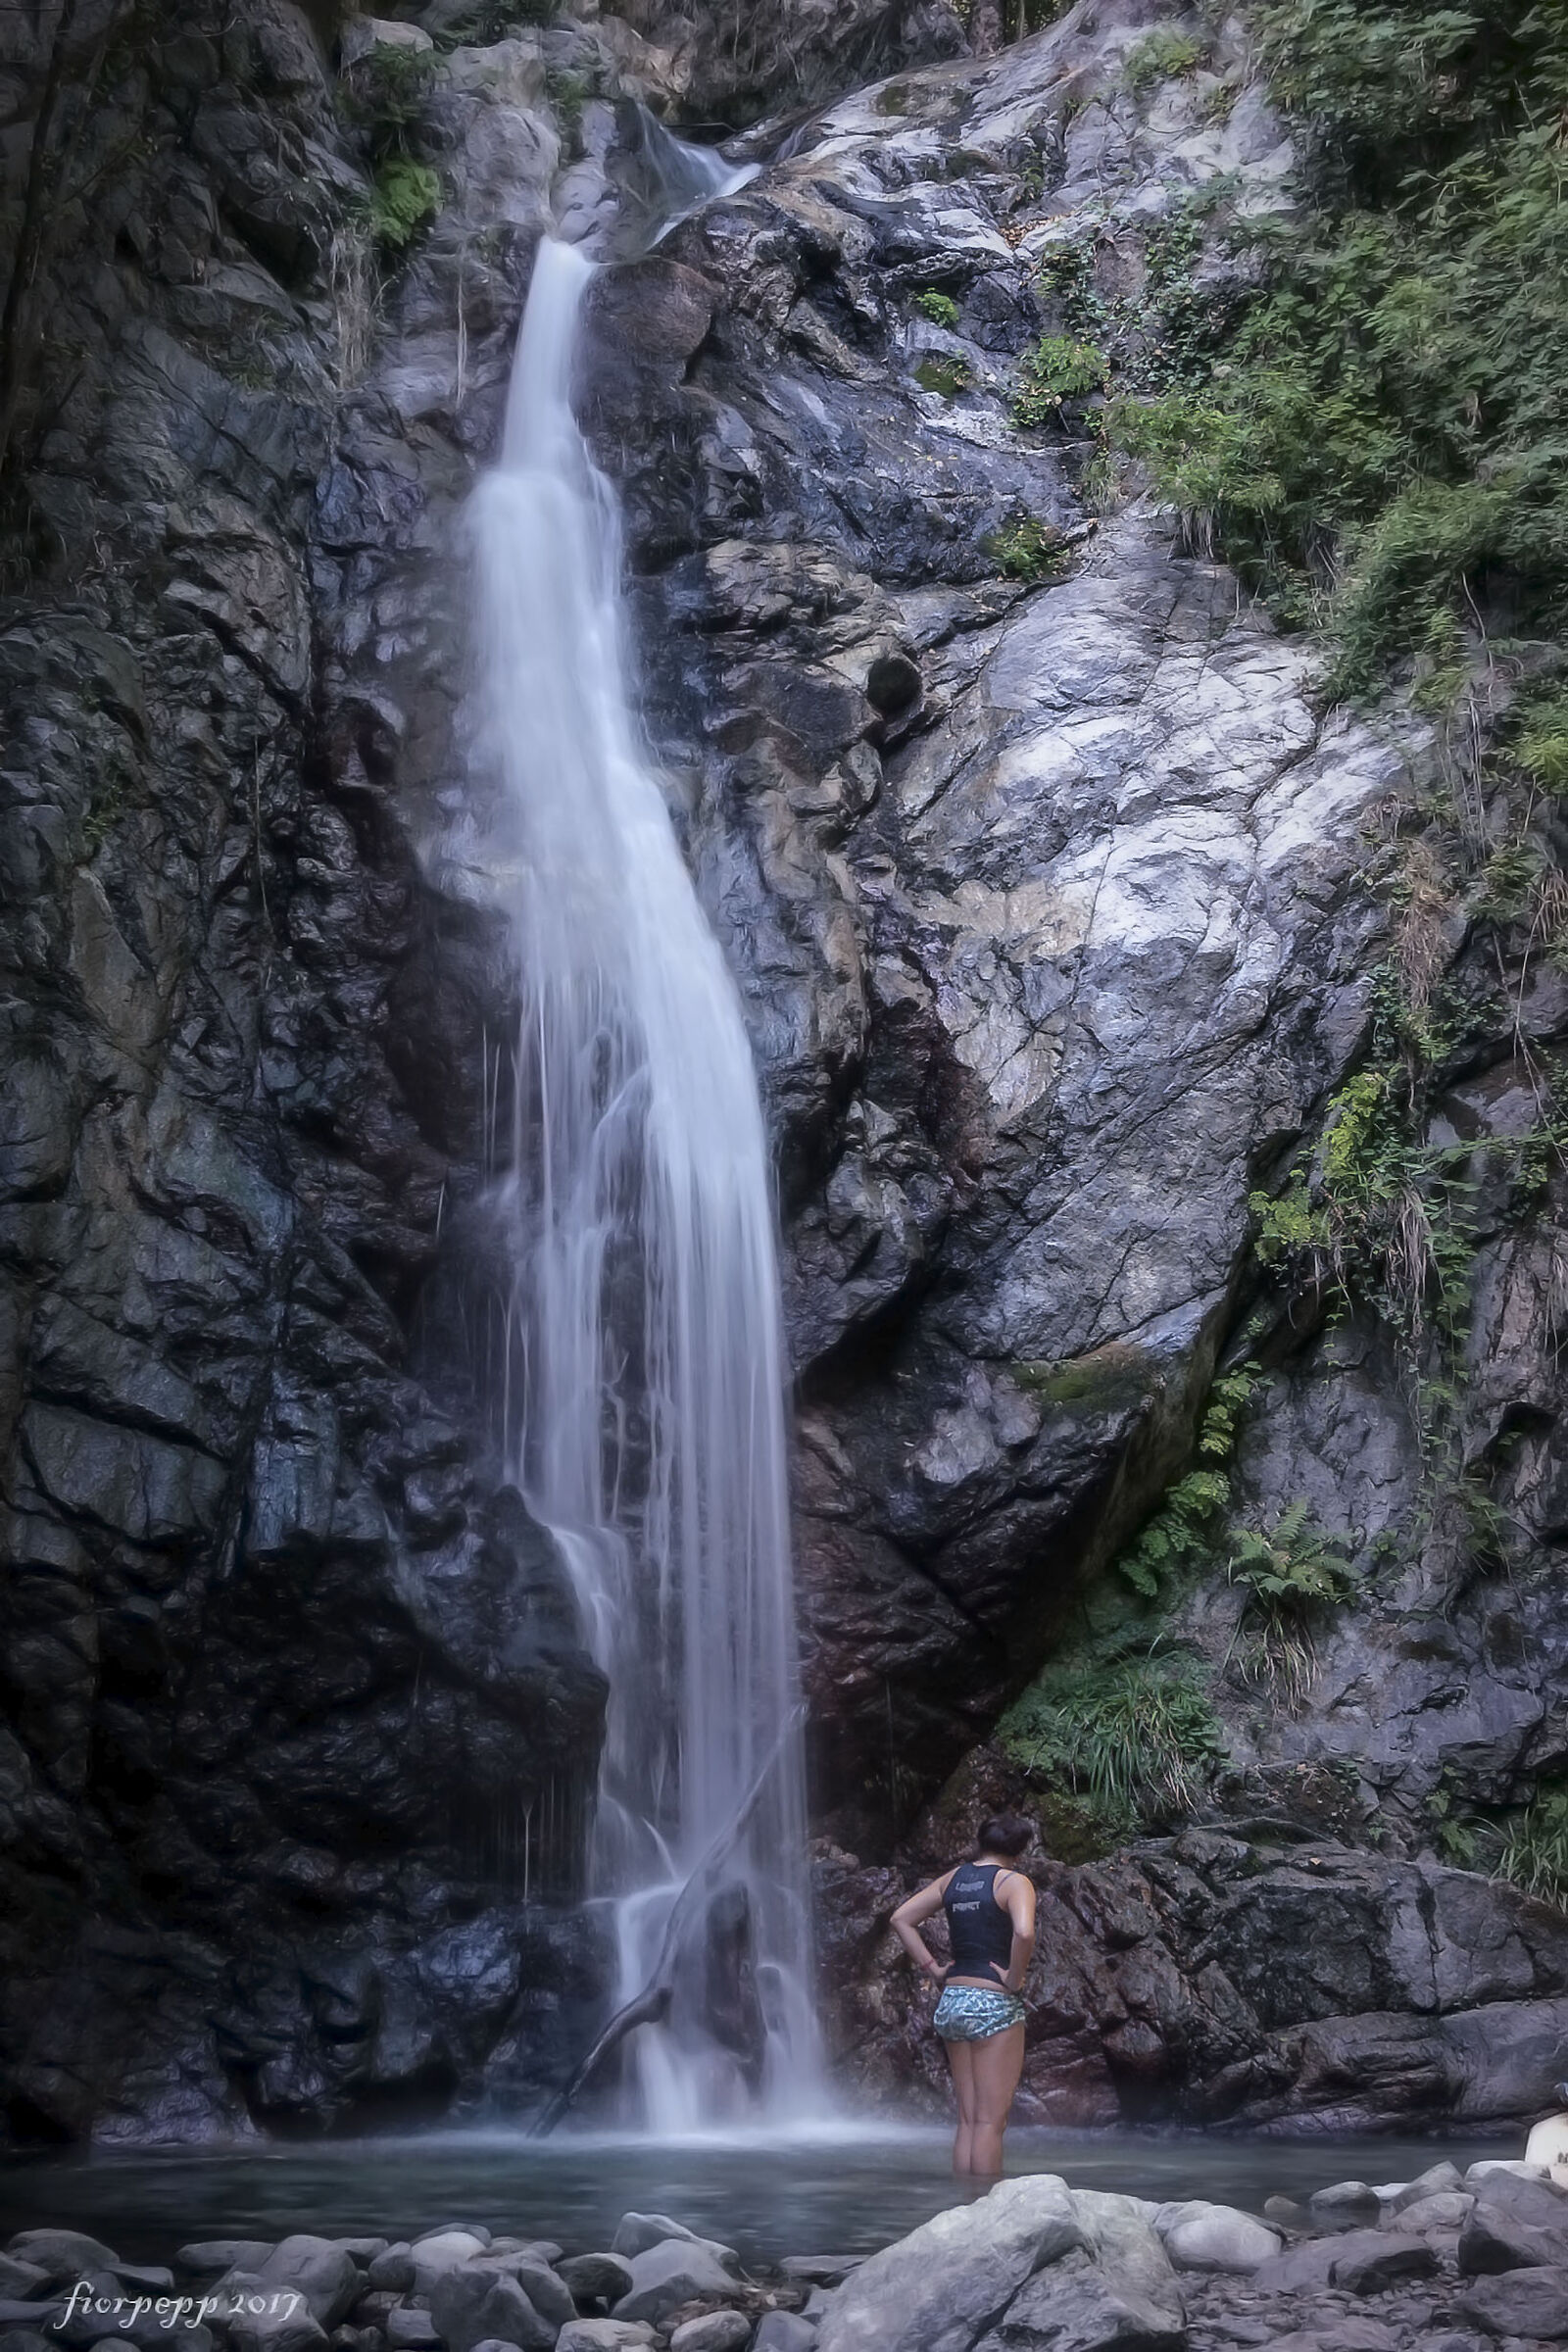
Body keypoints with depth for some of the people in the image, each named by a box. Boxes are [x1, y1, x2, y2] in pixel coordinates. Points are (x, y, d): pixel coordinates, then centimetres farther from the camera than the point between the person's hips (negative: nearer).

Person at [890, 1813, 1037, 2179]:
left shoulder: (953, 1878, 11)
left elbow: (901, 1918, 13)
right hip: (993, 2003, -6)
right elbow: (1024, 1933, -27)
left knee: (968, 2121, 12)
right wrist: (1014, 1980, -13)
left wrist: (932, 1967, 10)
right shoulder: (1013, 1881, -8)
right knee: (991, 2121, -2)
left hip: (952, 1999, 6)